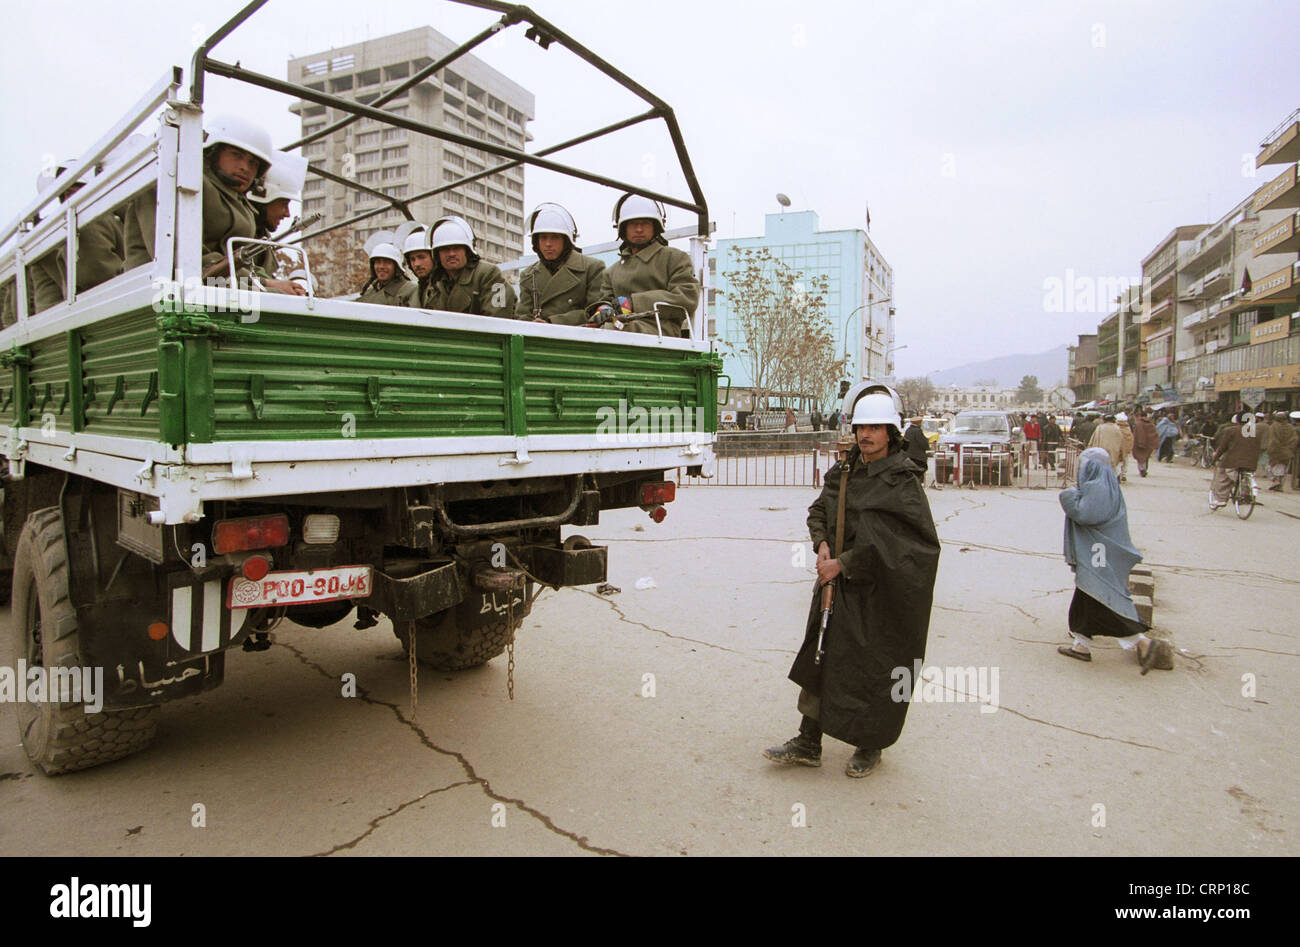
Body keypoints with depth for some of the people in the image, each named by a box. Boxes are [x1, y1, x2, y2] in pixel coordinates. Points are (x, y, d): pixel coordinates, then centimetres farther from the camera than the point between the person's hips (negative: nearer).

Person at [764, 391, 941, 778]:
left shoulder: (900, 481, -12)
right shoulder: (844, 471, 7)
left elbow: (887, 540, -21)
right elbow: (818, 511, 13)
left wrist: (842, 563, -19)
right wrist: (822, 546, -7)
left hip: (877, 590, -6)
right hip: (838, 585, 6)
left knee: (872, 668, 5)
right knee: (821, 657, 9)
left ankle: (870, 746, 26)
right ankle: (808, 744, 20)